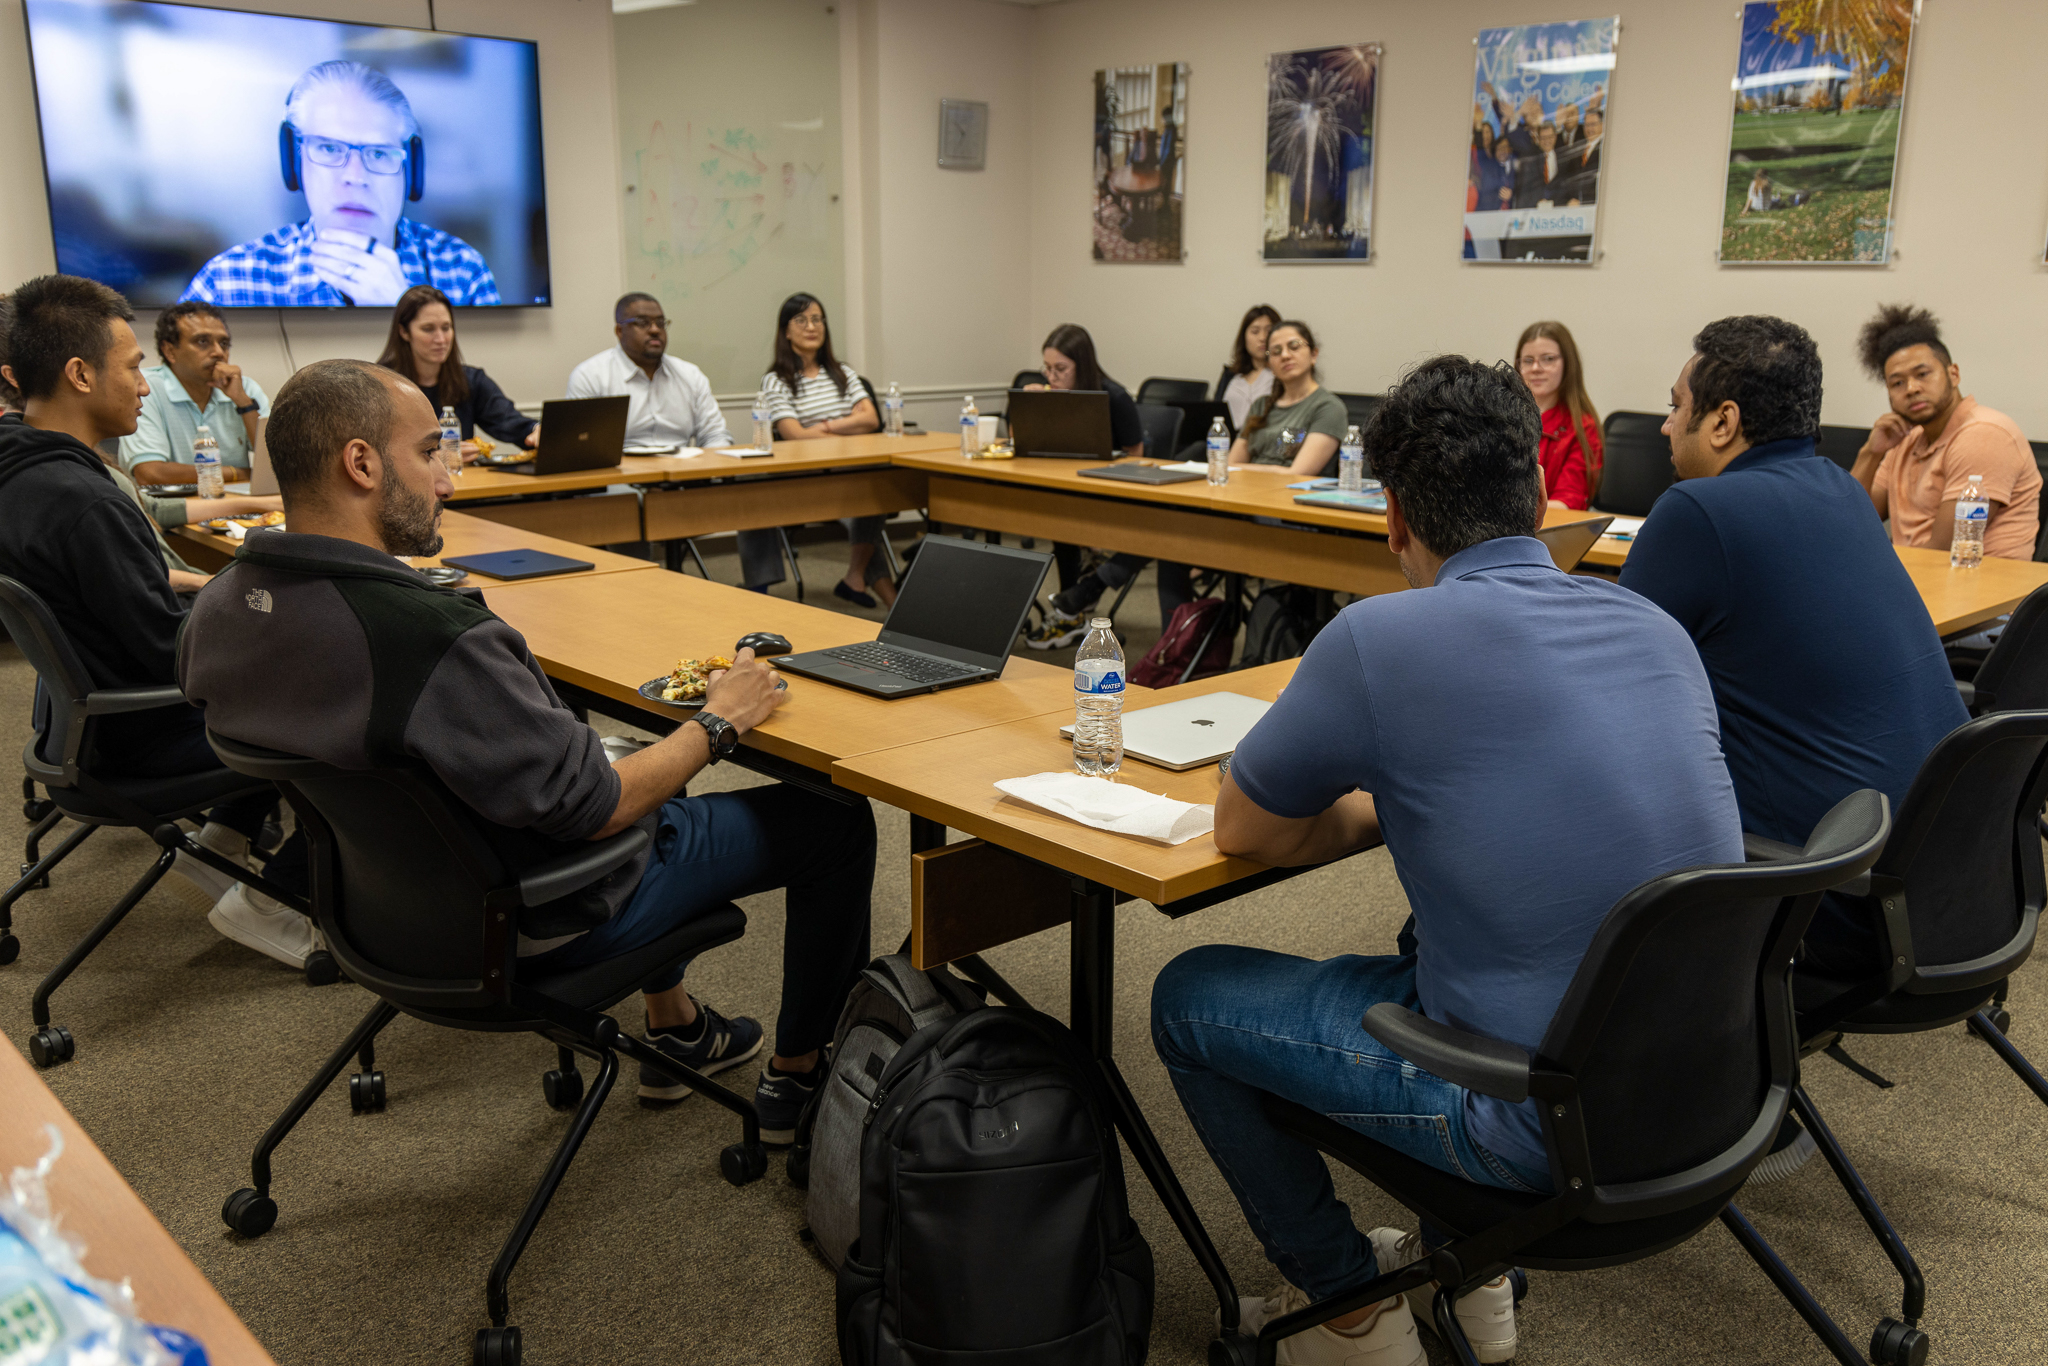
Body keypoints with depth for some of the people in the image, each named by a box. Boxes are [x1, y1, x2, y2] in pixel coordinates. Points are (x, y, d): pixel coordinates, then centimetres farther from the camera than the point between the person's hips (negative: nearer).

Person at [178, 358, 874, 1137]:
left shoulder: (219, 607, -9)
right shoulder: (431, 637, -36)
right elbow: (592, 806, -28)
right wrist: (717, 725, -11)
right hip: (534, 925, -9)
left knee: (646, 760, 33)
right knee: (833, 820, 4)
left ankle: (676, 1029, 40)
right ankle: (797, 1079, 22)